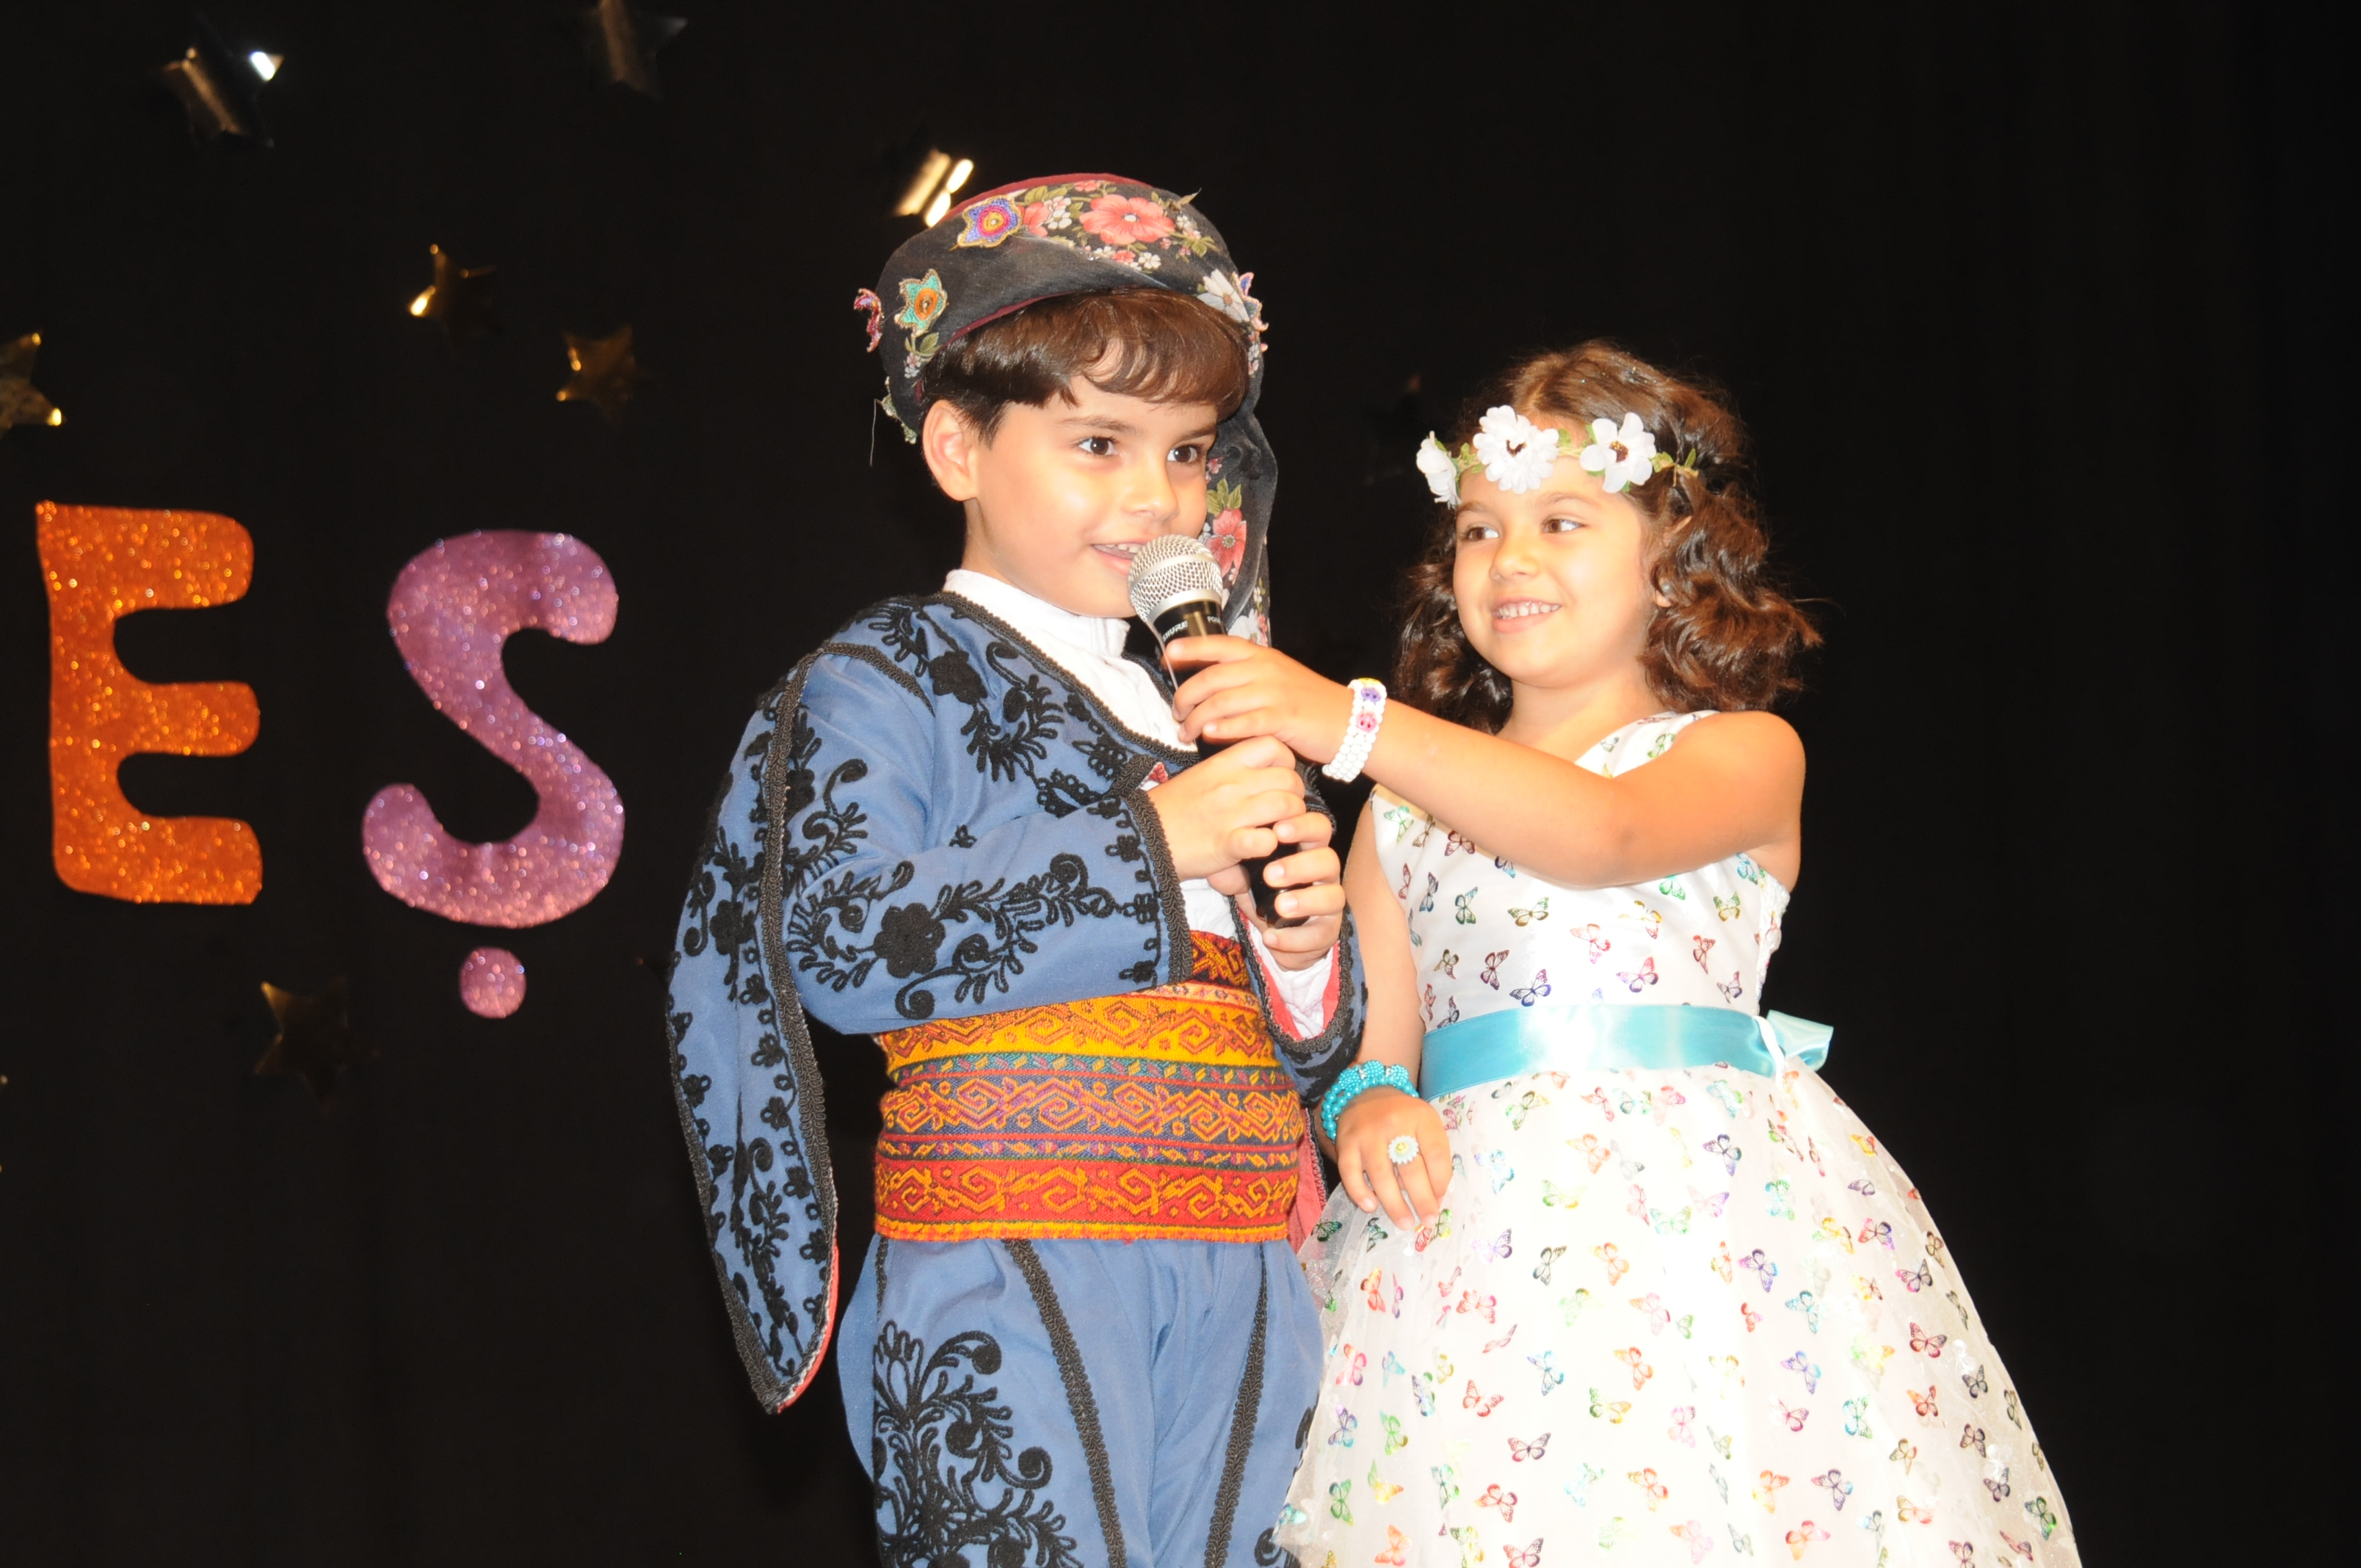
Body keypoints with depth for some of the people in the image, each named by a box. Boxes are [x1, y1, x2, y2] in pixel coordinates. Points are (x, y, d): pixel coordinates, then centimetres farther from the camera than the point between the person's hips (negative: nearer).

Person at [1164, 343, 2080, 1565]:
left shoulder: (1745, 754, 8)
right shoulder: (1400, 814, 20)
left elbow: (1606, 833, -14)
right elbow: (1375, 1042, 15)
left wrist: (1348, 721, -24)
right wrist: (1369, 1102, -11)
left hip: (1704, 1215, -2)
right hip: (1471, 1227, 3)